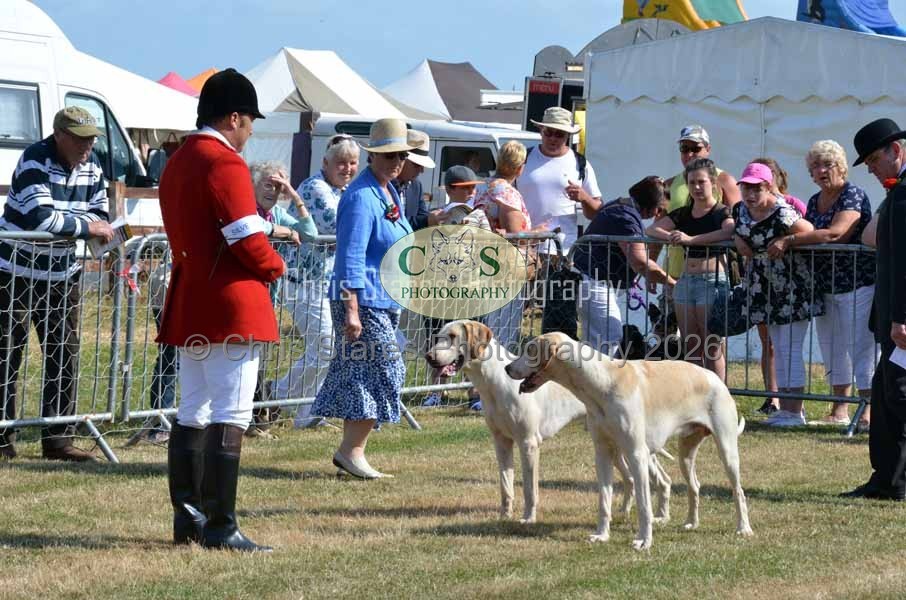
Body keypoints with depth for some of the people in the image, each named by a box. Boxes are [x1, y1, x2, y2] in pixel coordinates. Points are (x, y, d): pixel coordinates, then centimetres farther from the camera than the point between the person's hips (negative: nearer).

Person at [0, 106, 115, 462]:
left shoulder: (91, 165, 3)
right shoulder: (35, 162, -19)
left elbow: (100, 212, 8)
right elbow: (40, 217, -30)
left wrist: (94, 224, -15)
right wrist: (86, 226, -21)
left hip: (62, 275, 7)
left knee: (65, 358, 5)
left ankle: (57, 439, 11)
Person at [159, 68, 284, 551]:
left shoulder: (176, 163, 15)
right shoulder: (225, 163, -14)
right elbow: (246, 240, -20)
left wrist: (266, 231, 15)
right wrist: (274, 265, 0)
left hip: (187, 306, 9)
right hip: (230, 307, -9)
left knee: (192, 413, 14)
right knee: (229, 416, -8)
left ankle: (187, 519, 17)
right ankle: (220, 526, -10)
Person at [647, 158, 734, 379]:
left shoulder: (722, 213, -4)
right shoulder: (683, 214, 14)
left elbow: (729, 231, -26)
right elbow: (652, 229, 8)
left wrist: (691, 239, -32)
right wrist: (669, 236, -15)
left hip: (713, 280, -6)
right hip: (686, 280, 6)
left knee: (712, 348, -6)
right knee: (690, 347, 7)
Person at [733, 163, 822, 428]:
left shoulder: (781, 213, -23)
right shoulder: (743, 210, 2)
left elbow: (809, 231, -23)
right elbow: (740, 230, 20)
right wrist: (737, 238, 0)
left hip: (792, 286, -9)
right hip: (767, 288, 9)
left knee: (790, 349, -5)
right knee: (778, 350, 13)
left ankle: (795, 412, 0)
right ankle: (784, 408, 20)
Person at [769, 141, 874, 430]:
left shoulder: (853, 195, -11)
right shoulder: (814, 202, 14)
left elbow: (835, 233, -25)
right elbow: (808, 236, 17)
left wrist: (788, 241, -26)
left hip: (858, 283, -8)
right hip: (825, 285, 8)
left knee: (861, 347, -10)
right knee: (832, 348, 10)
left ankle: (869, 410, -9)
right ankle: (840, 410, 18)